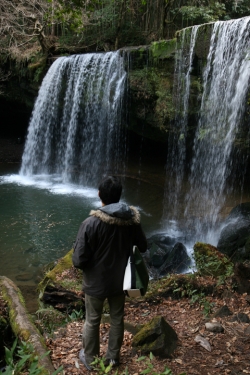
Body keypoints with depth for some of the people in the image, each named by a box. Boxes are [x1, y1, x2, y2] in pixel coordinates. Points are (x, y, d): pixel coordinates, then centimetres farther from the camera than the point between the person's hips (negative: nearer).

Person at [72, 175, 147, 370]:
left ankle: (91, 359, 37)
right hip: (119, 280, 3)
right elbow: (143, 247, 3)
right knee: (117, 319, 22)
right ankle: (113, 356, 40)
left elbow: (78, 260, -23)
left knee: (92, 321, 18)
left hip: (96, 282, -3)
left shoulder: (91, 223, -26)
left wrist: (86, 263, 0)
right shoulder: (132, 219, -13)